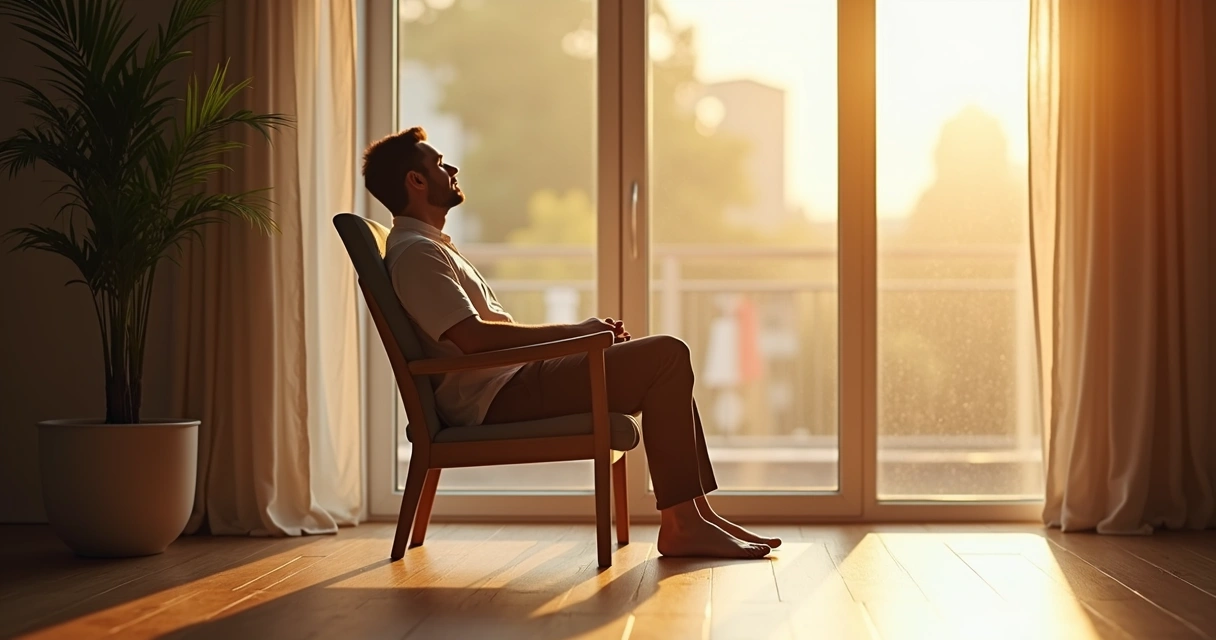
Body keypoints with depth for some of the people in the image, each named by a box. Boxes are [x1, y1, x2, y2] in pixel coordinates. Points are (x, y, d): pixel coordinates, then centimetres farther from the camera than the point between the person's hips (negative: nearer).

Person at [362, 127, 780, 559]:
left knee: (667, 357, 14)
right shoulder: (415, 252, -10)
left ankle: (696, 512, 8)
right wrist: (574, 332, -13)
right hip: (496, 398, -11)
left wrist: (585, 331, 10)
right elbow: (472, 336, -21)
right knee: (667, 356, -17)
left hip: (509, 385, 11)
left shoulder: (432, 246, 24)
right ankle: (679, 526, -17)